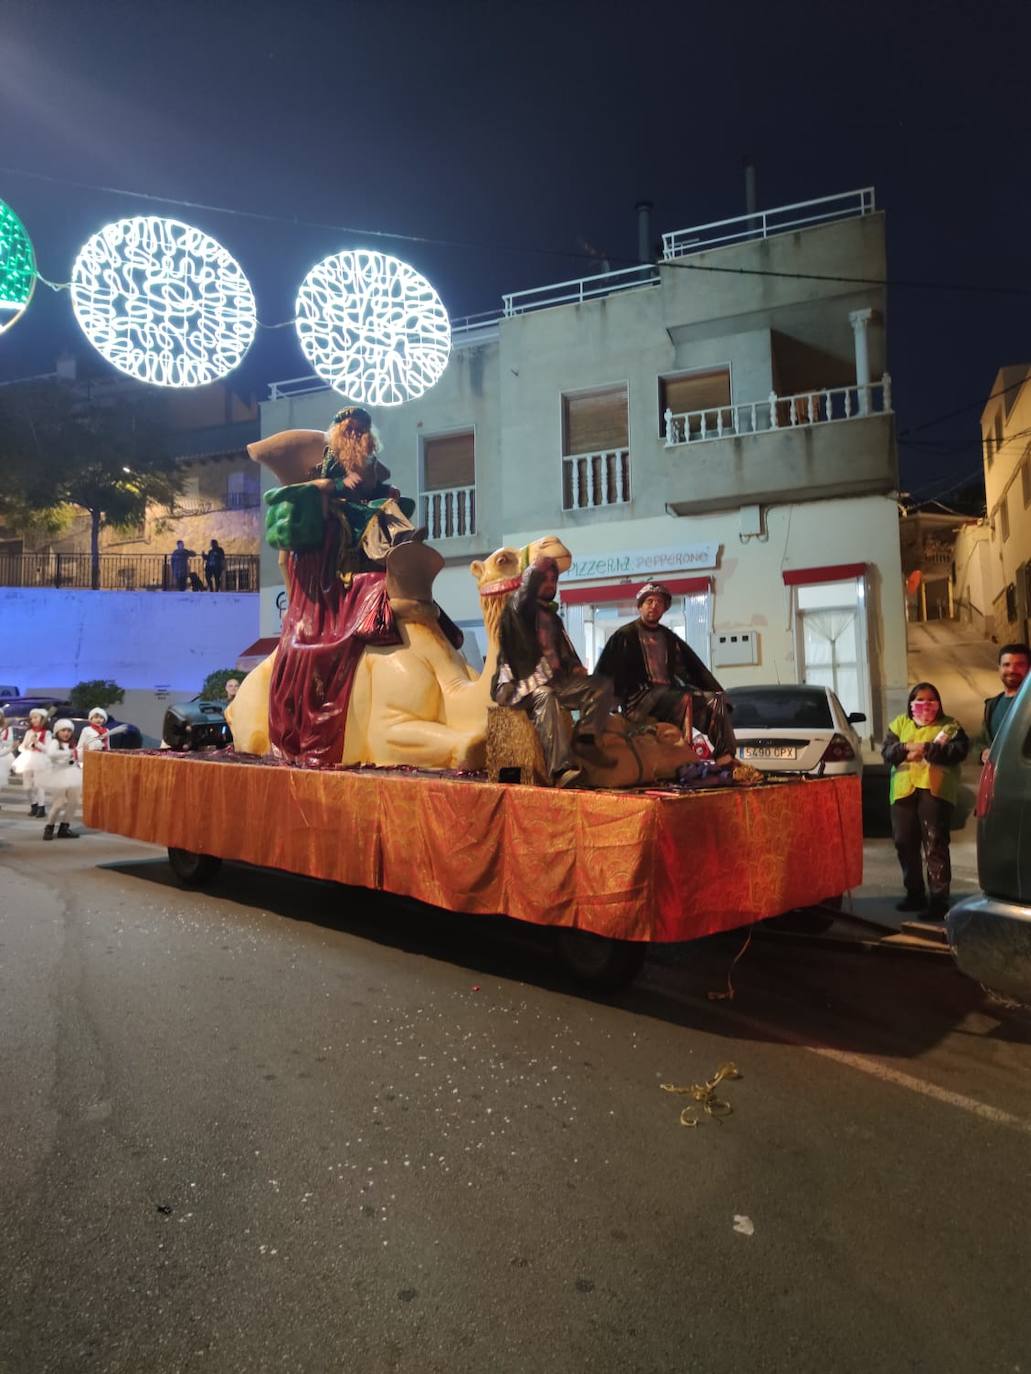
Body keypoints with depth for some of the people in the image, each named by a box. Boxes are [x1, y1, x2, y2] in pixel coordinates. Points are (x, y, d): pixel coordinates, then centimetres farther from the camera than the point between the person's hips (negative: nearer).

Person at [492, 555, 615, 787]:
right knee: (545, 697, -40)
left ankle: (585, 738, -25)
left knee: (602, 685, -9)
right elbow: (524, 594, -20)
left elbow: (565, 651, 29)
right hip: (523, 683, -7)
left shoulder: (552, 616, 26)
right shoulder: (517, 608, 5)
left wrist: (574, 666, 7)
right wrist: (538, 565, -6)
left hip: (555, 680, 7)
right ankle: (561, 768, -50)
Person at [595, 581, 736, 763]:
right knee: (684, 699, -33)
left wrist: (717, 691, 13)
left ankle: (725, 758, -28)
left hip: (669, 692, 6)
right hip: (638, 698, -6)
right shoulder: (625, 635, 9)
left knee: (714, 700, -16)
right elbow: (605, 670, 0)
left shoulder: (669, 638, 25)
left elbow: (694, 668, 23)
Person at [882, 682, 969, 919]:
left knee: (935, 845, -9)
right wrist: (906, 748, -15)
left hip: (935, 790, -4)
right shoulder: (900, 723, 17)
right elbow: (886, 751, 5)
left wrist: (927, 749, -17)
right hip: (904, 791, 4)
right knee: (904, 843, 7)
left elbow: (960, 750, -9)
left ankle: (939, 899, -5)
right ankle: (914, 894, 20)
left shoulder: (949, 725, 8)